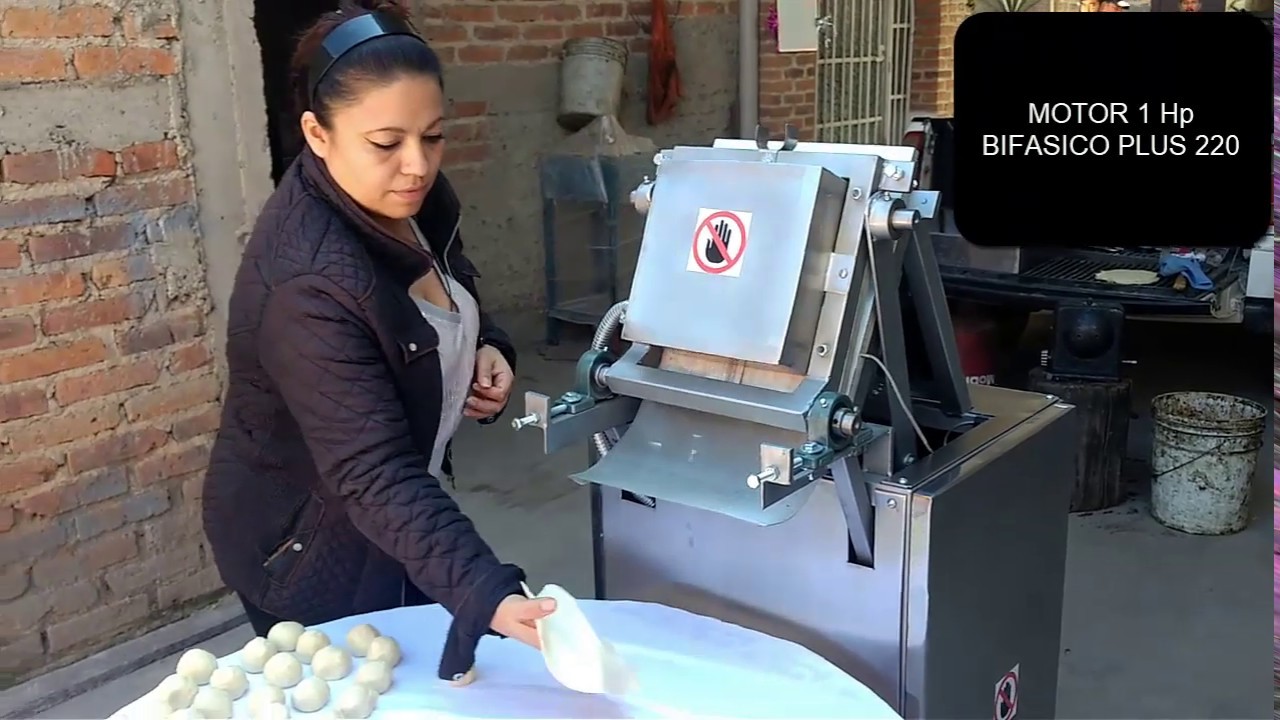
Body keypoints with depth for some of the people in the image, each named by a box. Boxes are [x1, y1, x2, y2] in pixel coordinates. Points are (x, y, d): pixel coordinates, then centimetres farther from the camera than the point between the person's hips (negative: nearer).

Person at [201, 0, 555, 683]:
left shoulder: (407, 199, -10)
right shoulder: (307, 283, -34)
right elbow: (376, 474, -39)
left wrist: (484, 346, -9)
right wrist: (489, 597, -50)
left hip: (392, 523, 8)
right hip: (312, 550, -7)